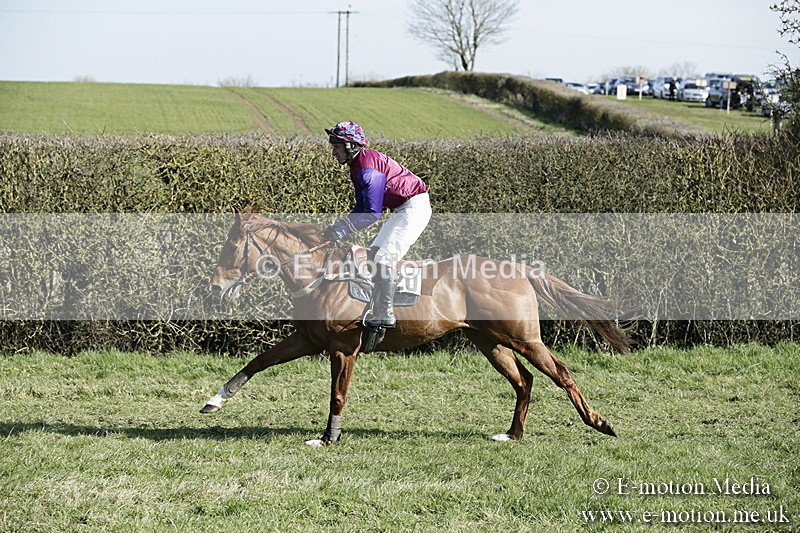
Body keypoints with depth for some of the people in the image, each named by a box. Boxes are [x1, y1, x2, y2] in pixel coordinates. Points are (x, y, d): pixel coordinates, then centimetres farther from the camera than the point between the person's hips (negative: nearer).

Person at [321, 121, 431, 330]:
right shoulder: (356, 165, 9)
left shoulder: (368, 167, -24)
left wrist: (340, 231, -21)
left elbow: (372, 213, -26)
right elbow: (361, 208, 14)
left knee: (384, 258, -15)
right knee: (375, 254, 13)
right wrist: (336, 227, 2)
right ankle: (378, 311, 16)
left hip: (415, 208, -11)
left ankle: (384, 316, -10)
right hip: (401, 209, 11)